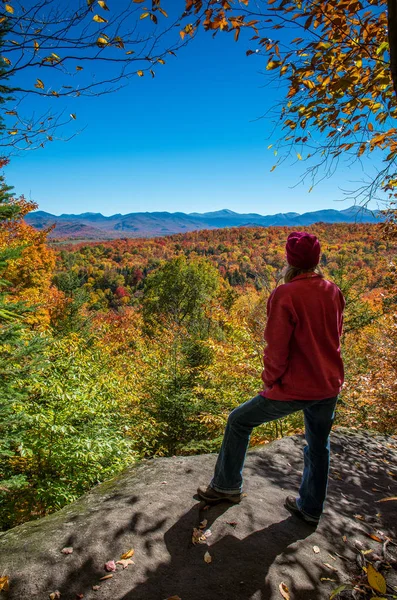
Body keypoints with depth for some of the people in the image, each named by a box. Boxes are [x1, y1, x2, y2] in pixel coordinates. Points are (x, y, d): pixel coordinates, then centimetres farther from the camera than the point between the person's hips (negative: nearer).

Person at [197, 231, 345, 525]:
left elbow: (276, 349, -18)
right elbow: (335, 338, 11)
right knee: (319, 446, 24)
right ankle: (311, 508, 42)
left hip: (295, 388, -6)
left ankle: (227, 486, 29)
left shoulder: (285, 295, -20)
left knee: (239, 421, 14)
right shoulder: (334, 292, 0)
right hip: (330, 385, 7)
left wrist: (270, 381, -2)